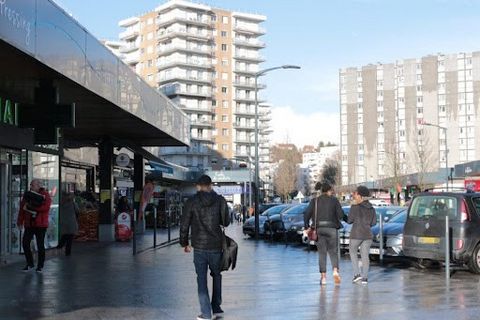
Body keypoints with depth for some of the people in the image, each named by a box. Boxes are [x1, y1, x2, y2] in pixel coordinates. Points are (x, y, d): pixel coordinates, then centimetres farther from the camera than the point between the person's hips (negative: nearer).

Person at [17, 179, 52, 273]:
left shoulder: (45, 195, -4)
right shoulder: (27, 195, 9)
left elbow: (46, 207, -19)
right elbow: (22, 208, 5)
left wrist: (30, 207, -18)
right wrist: (20, 221, -4)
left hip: (40, 224, -4)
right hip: (29, 224, 4)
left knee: (40, 245, 1)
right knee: (25, 243, -3)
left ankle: (40, 266, 13)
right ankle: (30, 264, 12)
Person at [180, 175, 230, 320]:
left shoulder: (191, 202, -5)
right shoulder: (220, 200, -3)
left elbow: (184, 225, -3)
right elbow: (226, 222, 5)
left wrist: (184, 243, 11)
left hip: (199, 247, -1)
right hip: (216, 246, 1)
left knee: (201, 279, 6)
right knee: (216, 275, 19)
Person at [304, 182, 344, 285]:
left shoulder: (314, 201, 5)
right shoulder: (334, 200, 1)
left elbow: (306, 215, -1)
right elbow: (340, 215, -4)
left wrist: (307, 227, 8)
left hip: (319, 229, 1)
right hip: (331, 229, -1)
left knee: (322, 253, 7)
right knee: (333, 252, 10)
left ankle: (323, 277, 2)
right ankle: (335, 271, -13)